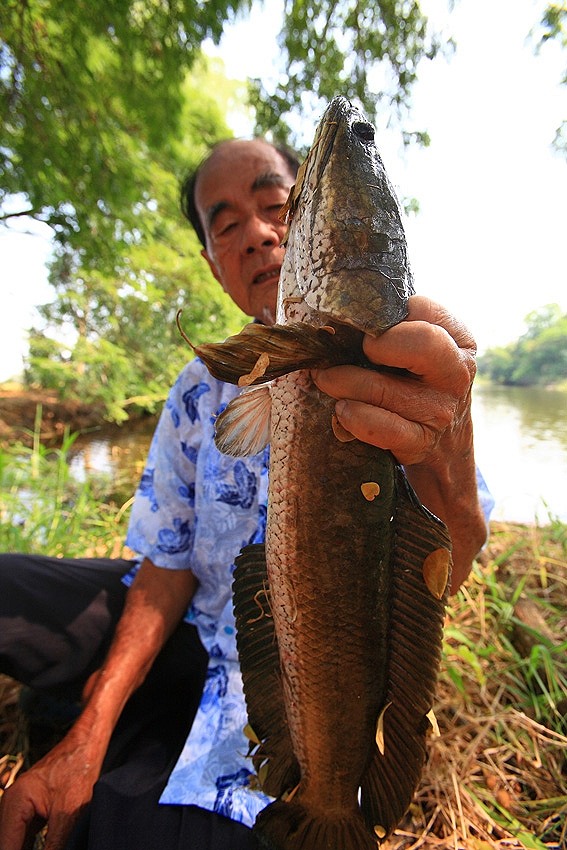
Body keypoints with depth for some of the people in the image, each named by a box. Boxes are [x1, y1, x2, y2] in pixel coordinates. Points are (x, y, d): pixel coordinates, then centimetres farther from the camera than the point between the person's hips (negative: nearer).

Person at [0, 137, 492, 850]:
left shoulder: (408, 378, -12)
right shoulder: (200, 391, 0)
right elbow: (170, 564, 0)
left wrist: (448, 485, -48)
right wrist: (90, 732, -10)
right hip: (183, 623, 4)